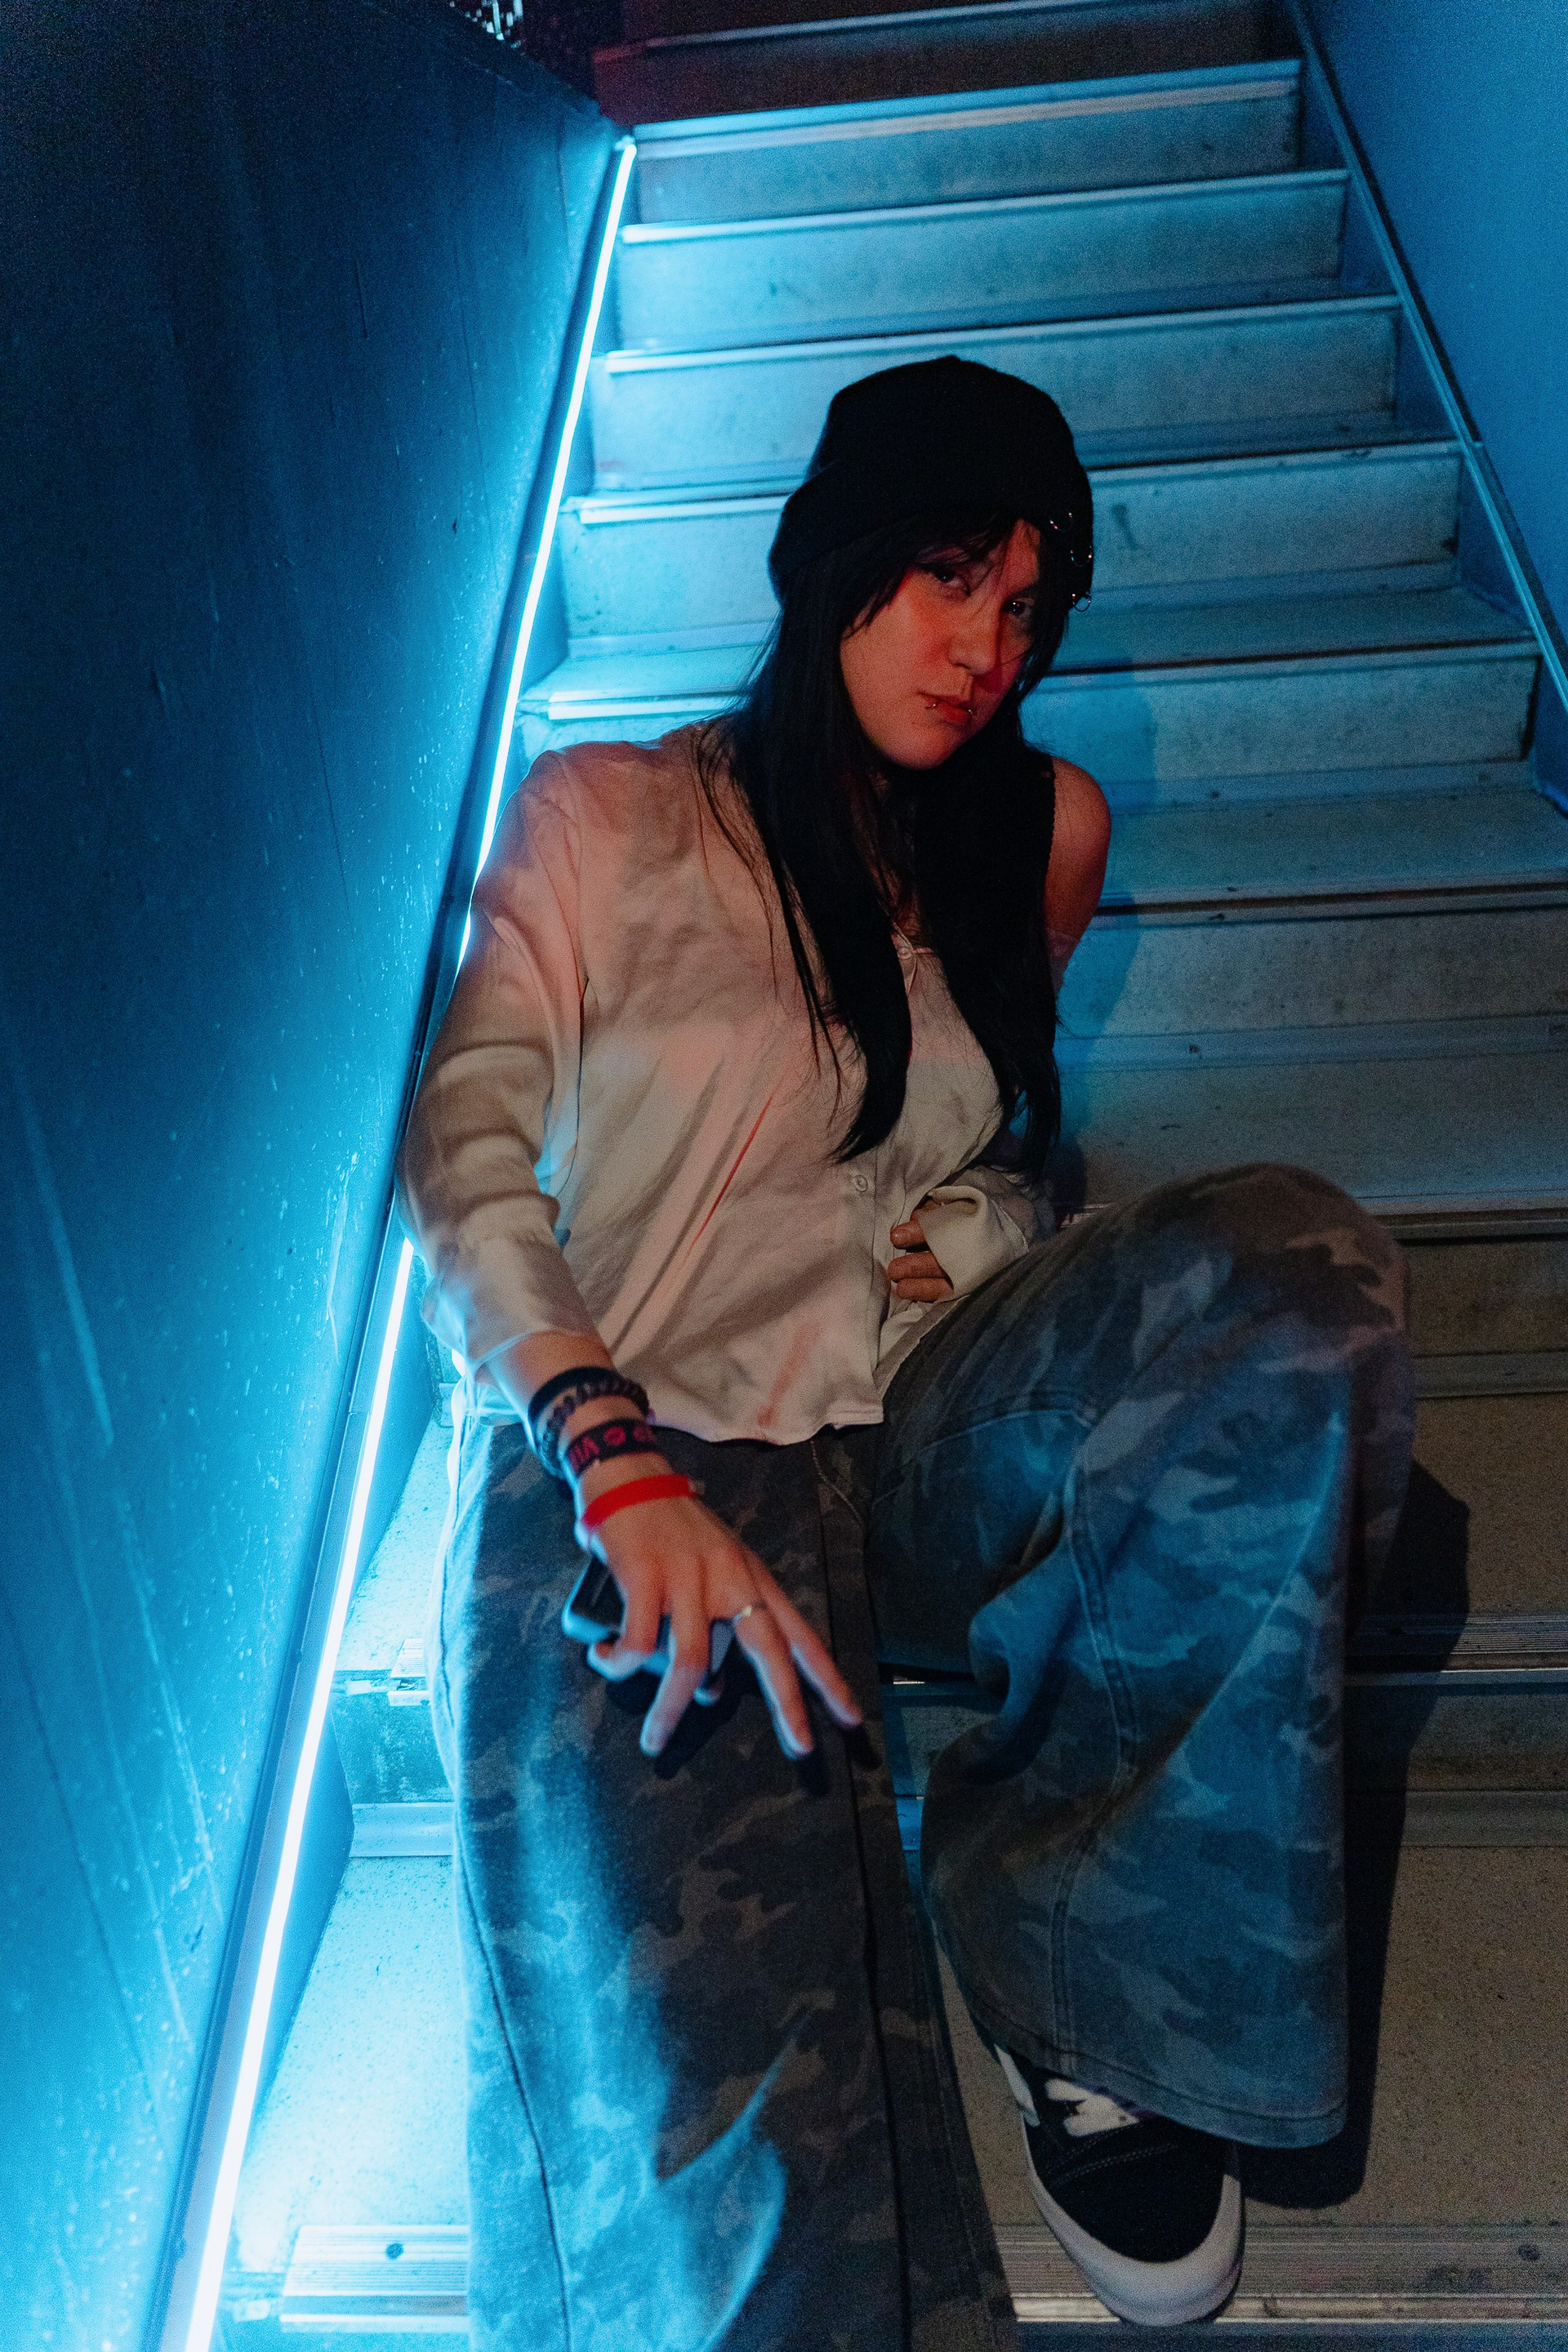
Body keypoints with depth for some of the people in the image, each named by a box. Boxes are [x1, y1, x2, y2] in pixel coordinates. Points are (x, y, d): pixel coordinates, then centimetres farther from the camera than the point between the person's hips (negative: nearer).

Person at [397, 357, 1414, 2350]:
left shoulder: (1034, 835, 19)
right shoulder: (606, 813, 6)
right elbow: (462, 1156, -6)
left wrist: (964, 1239, 8)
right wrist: (620, 1460, -23)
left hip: (900, 1448, 5)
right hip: (621, 1465, -4)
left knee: (1296, 1274, -27)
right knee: (732, 2120, -31)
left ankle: (1091, 1965, -15)